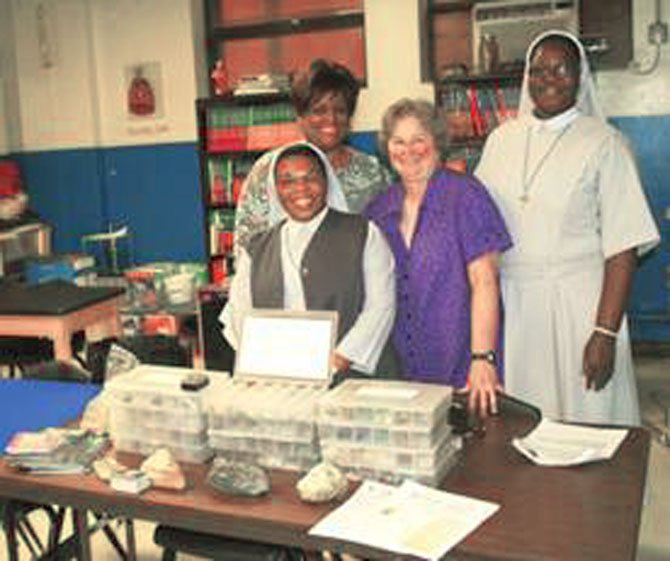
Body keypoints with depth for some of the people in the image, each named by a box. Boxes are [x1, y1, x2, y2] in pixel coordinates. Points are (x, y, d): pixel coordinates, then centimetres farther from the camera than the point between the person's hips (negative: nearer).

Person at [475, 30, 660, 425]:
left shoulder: (604, 144, -3)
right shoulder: (502, 139, 10)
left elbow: (622, 248, -9)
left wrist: (606, 333, -15)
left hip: (577, 303, -3)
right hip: (509, 303, 3)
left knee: (583, 415, 3)